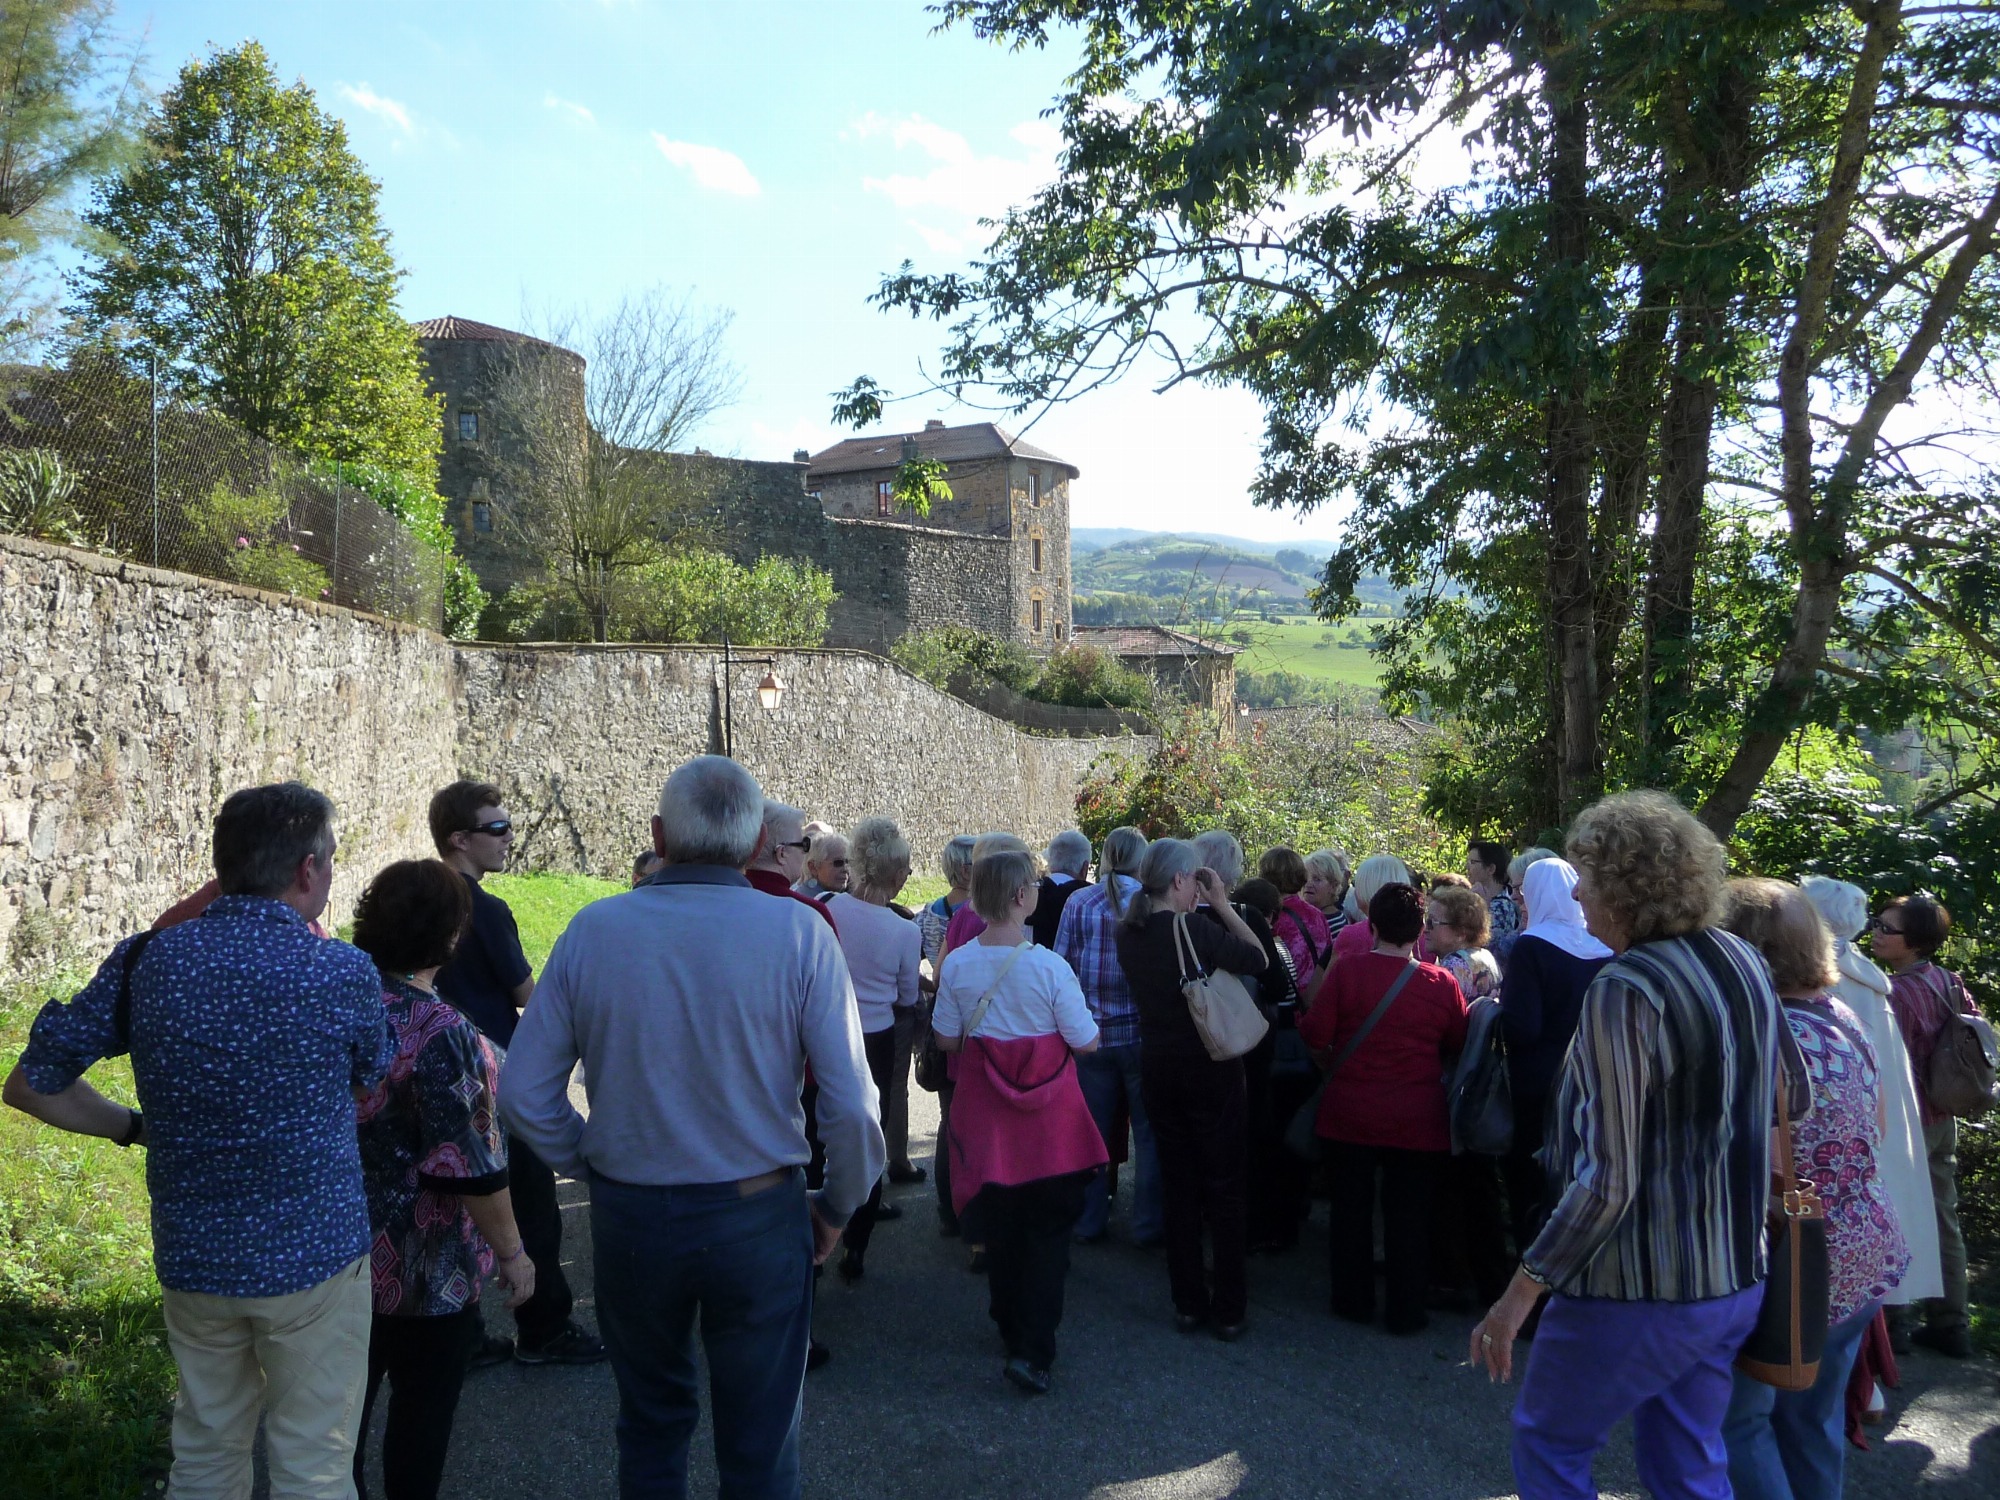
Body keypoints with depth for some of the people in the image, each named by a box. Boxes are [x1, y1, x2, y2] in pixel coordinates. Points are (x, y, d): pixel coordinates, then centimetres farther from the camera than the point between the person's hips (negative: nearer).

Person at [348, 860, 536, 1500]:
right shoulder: (441, 1033, -25)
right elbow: (473, 1169, -22)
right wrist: (512, 1253, -12)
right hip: (424, 1270, -6)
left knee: (346, 1399, 21)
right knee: (421, 1411, 12)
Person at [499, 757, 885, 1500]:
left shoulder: (592, 929, -6)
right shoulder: (799, 932, -13)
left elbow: (521, 1093, -4)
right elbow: (851, 1104, -15)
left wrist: (594, 1165, 12)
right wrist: (837, 1206, 2)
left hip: (628, 1217, 2)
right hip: (759, 1216, -2)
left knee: (652, 1423, 25)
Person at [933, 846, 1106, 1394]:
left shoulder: (957, 964, -9)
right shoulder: (1048, 966, -20)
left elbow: (946, 1038, 1)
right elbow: (1086, 1042, -14)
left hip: (985, 1112, 4)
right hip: (1048, 1121, -4)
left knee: (1001, 1227, 19)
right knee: (1048, 1230, 7)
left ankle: (1011, 1330, 35)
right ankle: (1033, 1352, 0)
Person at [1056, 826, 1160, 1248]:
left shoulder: (1078, 904, -2)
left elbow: (1061, 966, 0)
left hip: (1091, 1034, 2)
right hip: (1142, 1033, -2)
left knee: (1092, 1131, 13)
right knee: (1149, 1132, 9)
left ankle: (1089, 1222, 20)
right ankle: (1148, 1225, 13)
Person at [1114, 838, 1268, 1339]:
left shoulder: (1128, 933, -1)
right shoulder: (1195, 930, -21)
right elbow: (1258, 959, -10)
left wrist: (1212, 909, 8)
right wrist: (1222, 905, -6)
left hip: (1157, 1068, 6)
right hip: (1209, 1068, -6)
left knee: (1177, 1184, 14)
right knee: (1224, 1188, 6)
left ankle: (1188, 1303, 21)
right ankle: (1229, 1309, 13)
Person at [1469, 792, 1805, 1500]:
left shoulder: (1623, 991, -23)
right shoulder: (1744, 960, 1)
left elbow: (1608, 1183, -25)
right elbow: (1796, 1098, 14)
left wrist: (1521, 1292, -18)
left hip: (1638, 1291, -7)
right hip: (1735, 1280, 8)